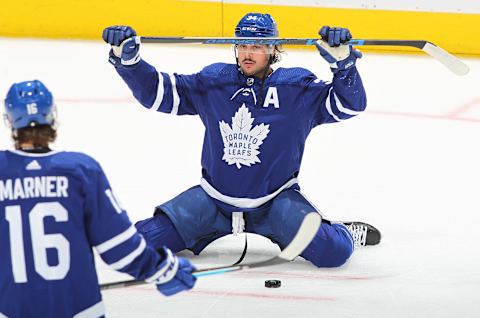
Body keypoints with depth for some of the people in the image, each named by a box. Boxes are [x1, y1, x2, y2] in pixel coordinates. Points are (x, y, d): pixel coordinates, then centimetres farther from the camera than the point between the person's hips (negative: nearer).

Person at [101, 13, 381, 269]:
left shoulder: (297, 86, -7)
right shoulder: (213, 81, -1)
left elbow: (349, 104, -14)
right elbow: (157, 91, 3)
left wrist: (343, 60, -30)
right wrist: (127, 58, -12)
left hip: (276, 199, -2)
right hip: (214, 197, 3)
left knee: (332, 253, -24)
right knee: (145, 241, -9)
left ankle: (348, 234, 15)